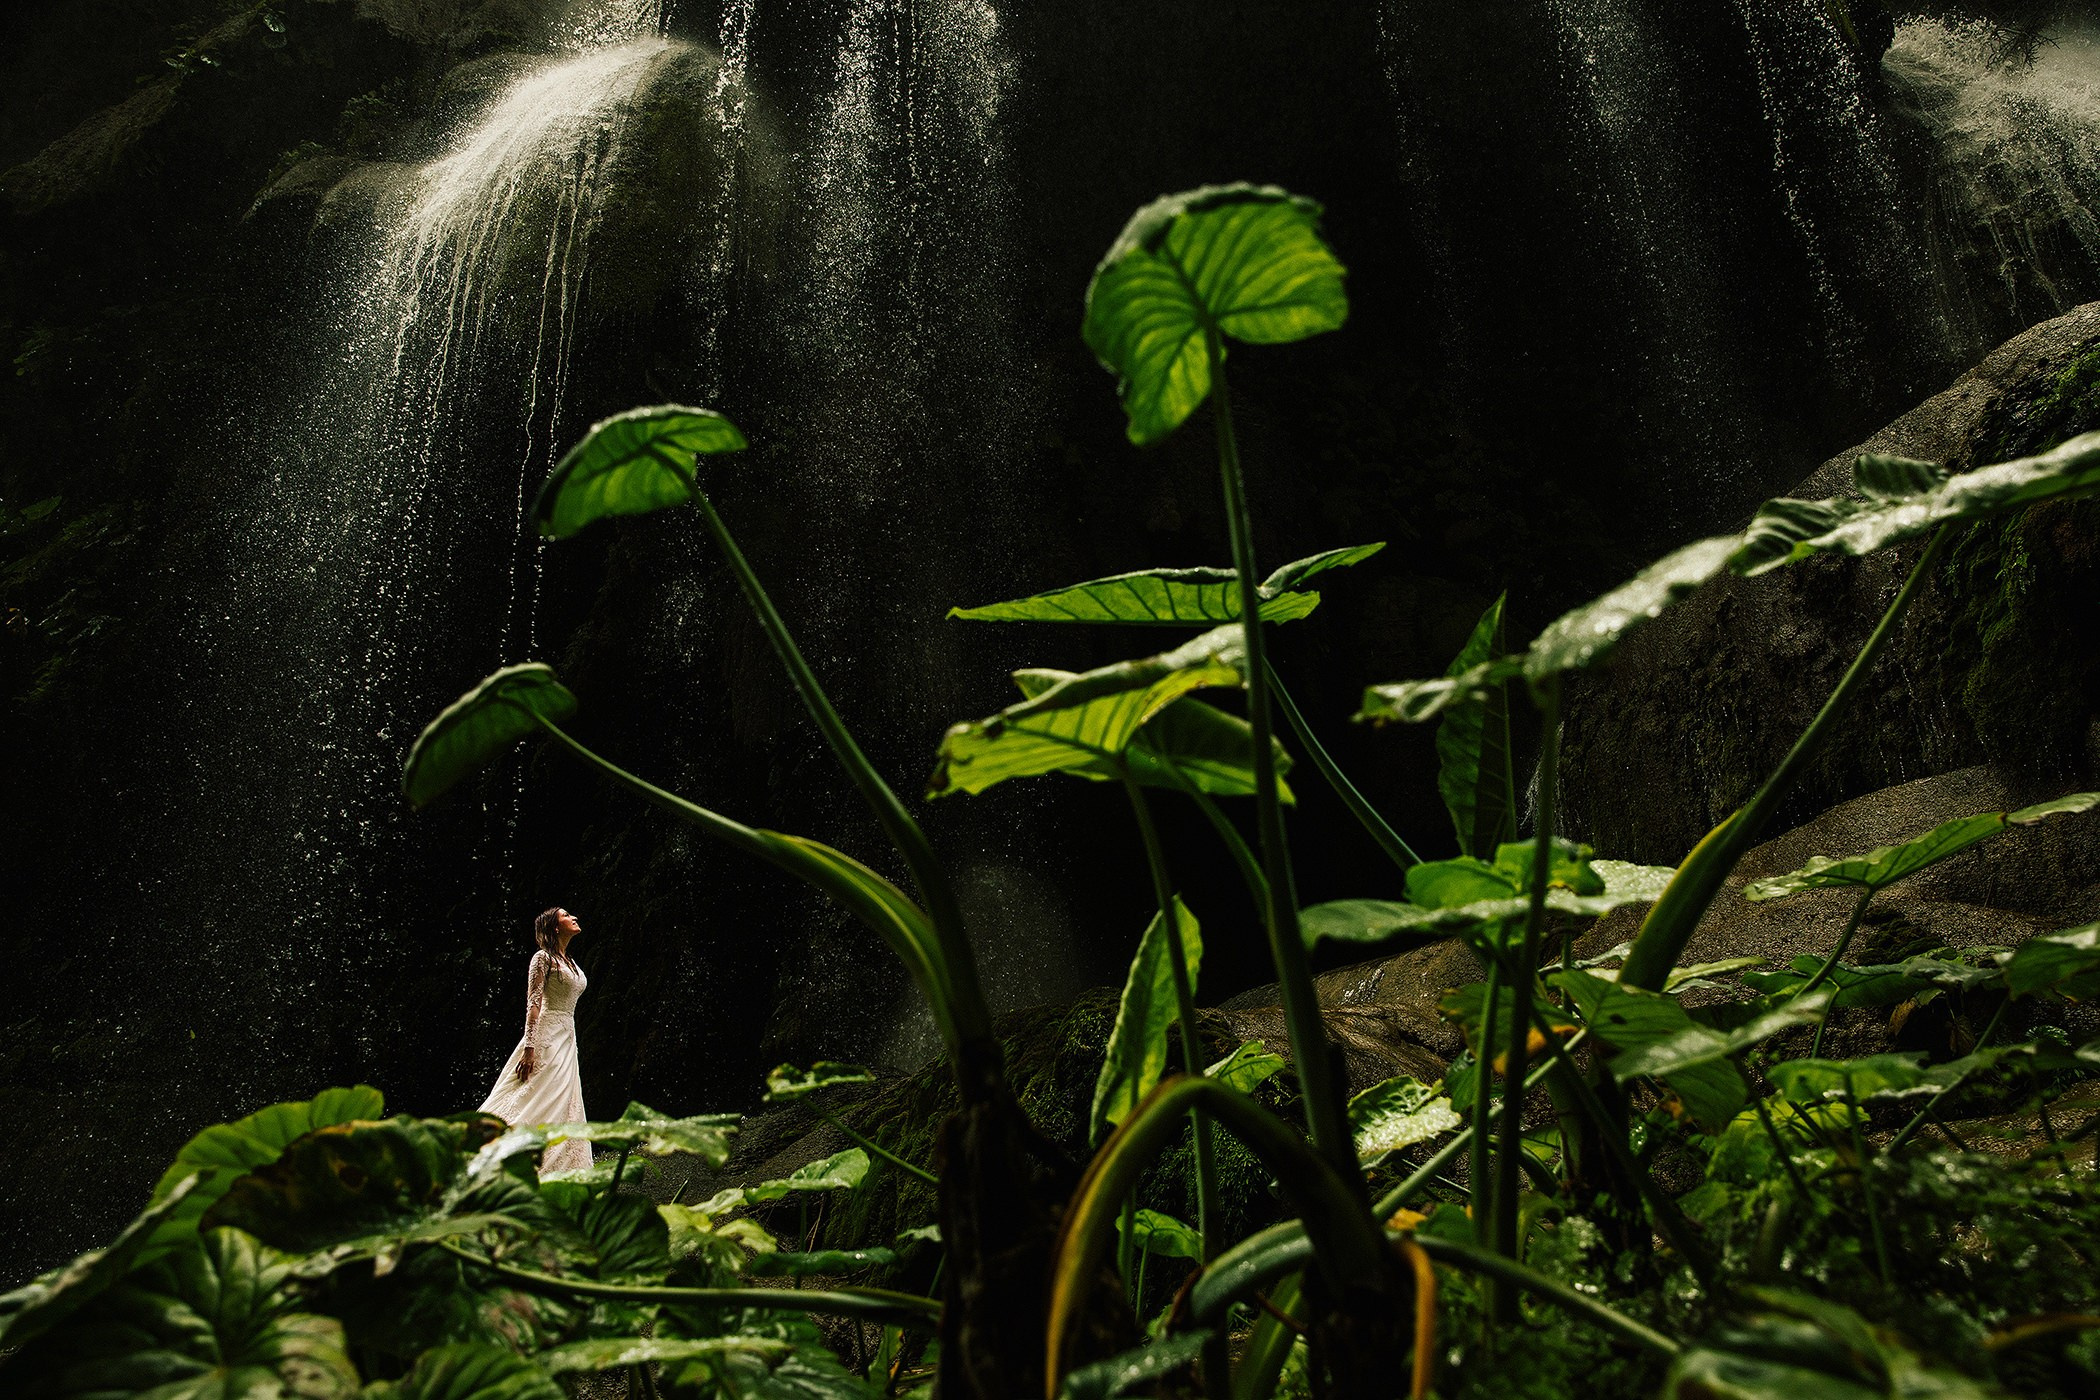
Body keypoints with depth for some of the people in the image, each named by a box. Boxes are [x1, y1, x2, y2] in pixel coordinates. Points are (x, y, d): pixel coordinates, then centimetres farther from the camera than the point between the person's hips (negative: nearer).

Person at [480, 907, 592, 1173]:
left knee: (563, 1109, 4)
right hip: (547, 1036, -9)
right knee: (533, 1103, -12)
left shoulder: (569, 962, 18)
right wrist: (530, 1047, -22)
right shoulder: (544, 958, -7)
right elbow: (533, 1003, -14)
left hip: (567, 1040, 9)